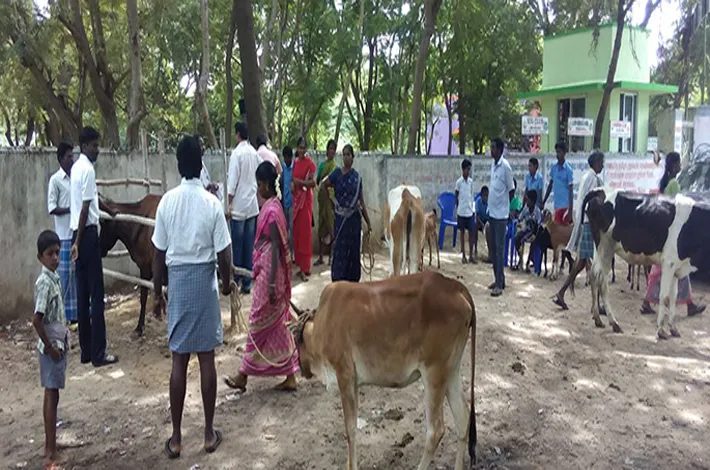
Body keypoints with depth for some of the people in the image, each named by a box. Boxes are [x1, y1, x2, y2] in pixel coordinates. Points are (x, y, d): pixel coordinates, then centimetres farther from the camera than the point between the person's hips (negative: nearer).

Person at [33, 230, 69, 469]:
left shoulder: (54, 278, 7)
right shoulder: (44, 283, -20)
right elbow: (37, 320, -24)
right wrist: (50, 347, -17)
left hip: (59, 344, 9)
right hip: (51, 347, -9)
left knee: (52, 395, 16)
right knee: (52, 396, -4)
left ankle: (50, 442, 29)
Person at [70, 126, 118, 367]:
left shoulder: (77, 167, 16)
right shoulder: (88, 169, -13)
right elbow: (85, 208, -18)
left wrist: (110, 208, 43)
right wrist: (77, 243, -17)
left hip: (78, 233, 10)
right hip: (87, 233, -10)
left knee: (83, 294, 11)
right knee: (96, 295, -5)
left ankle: (86, 351, 17)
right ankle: (98, 353, -1)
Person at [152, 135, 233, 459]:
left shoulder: (167, 201, -4)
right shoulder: (211, 202, -10)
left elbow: (159, 253, 0)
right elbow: (222, 253, -8)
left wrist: (157, 289, 13)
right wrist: (227, 283, 9)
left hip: (177, 281, 2)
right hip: (204, 280, -2)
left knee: (179, 359, 8)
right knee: (206, 357, 7)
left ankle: (176, 437, 16)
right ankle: (209, 432, 18)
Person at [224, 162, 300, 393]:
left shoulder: (271, 210, -19)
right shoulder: (271, 205, 10)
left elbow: (276, 247, -22)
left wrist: (272, 283, -22)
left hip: (269, 272, -10)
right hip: (266, 270, 10)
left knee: (259, 324, 3)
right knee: (276, 324, 13)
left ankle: (243, 375, 18)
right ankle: (290, 376, 20)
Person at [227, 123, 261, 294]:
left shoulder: (237, 153, -11)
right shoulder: (254, 153, 6)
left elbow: (233, 181, -14)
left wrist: (228, 205, -10)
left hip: (239, 206, -6)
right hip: (253, 205, 6)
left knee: (237, 246, 2)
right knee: (249, 246, 8)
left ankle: (235, 282, 8)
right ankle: (247, 283, 13)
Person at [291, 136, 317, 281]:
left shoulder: (310, 163, -7)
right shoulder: (295, 163, 14)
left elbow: (313, 182, -15)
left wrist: (300, 181, -22)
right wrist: (292, 185, -1)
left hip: (305, 199, -7)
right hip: (295, 199, 7)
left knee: (305, 232, -6)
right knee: (296, 231, 8)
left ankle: (305, 268, -4)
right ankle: (300, 265, 17)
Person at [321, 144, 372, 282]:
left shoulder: (357, 176, 4)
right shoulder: (337, 173, -2)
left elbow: (362, 200, 6)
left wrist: (368, 222, 4)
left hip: (354, 218, 2)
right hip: (341, 217, -2)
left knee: (354, 249, 7)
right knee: (340, 249, -1)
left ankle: (353, 280, 19)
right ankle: (338, 281, 6)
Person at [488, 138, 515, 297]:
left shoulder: (505, 166, -14)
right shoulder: (493, 165, 11)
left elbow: (511, 190, -10)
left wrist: (505, 206, -1)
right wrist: (490, 207, 14)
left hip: (501, 214, -8)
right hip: (492, 212, 8)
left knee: (500, 249, -5)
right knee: (493, 248, 13)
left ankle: (500, 284, 0)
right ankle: (498, 279, 23)